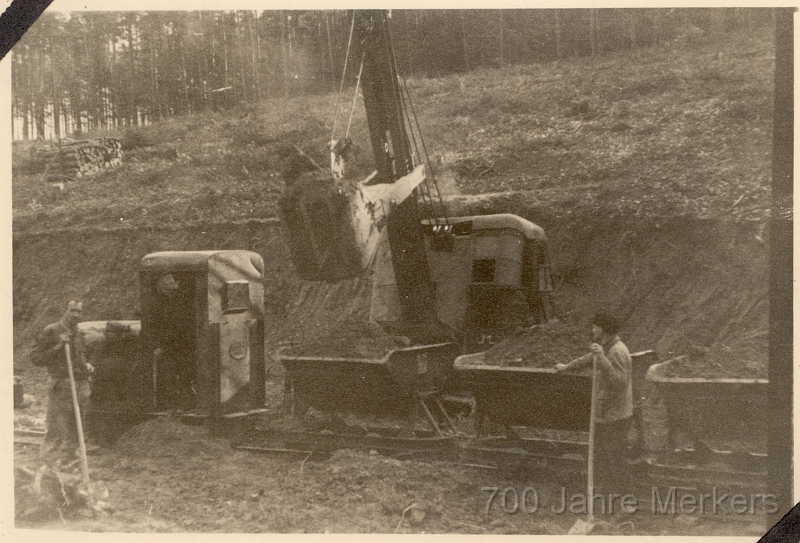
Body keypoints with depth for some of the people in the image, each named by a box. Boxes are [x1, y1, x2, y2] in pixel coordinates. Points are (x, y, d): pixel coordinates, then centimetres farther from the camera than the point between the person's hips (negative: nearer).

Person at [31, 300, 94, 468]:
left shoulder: (79, 334, 16)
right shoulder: (51, 331, -5)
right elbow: (35, 358, -8)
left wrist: (86, 367, 10)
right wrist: (58, 346, -18)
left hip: (82, 386, 7)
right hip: (61, 386, -7)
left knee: (75, 430, 11)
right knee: (57, 430, -8)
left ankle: (68, 462, 21)